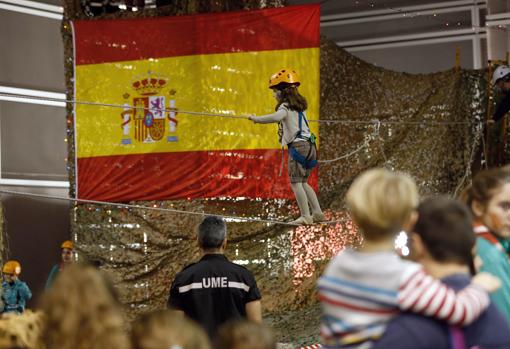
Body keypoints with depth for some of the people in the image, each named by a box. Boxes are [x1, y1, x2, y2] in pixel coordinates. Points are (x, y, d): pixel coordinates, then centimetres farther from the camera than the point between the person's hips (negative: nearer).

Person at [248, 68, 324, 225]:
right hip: (308, 145, 9)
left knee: (295, 182, -8)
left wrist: (257, 119, -23)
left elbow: (277, 117, -31)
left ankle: (305, 216, -15)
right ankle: (317, 213, 16)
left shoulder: (285, 107, -8)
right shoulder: (299, 106, 19)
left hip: (298, 146, -9)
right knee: (303, 183, 17)